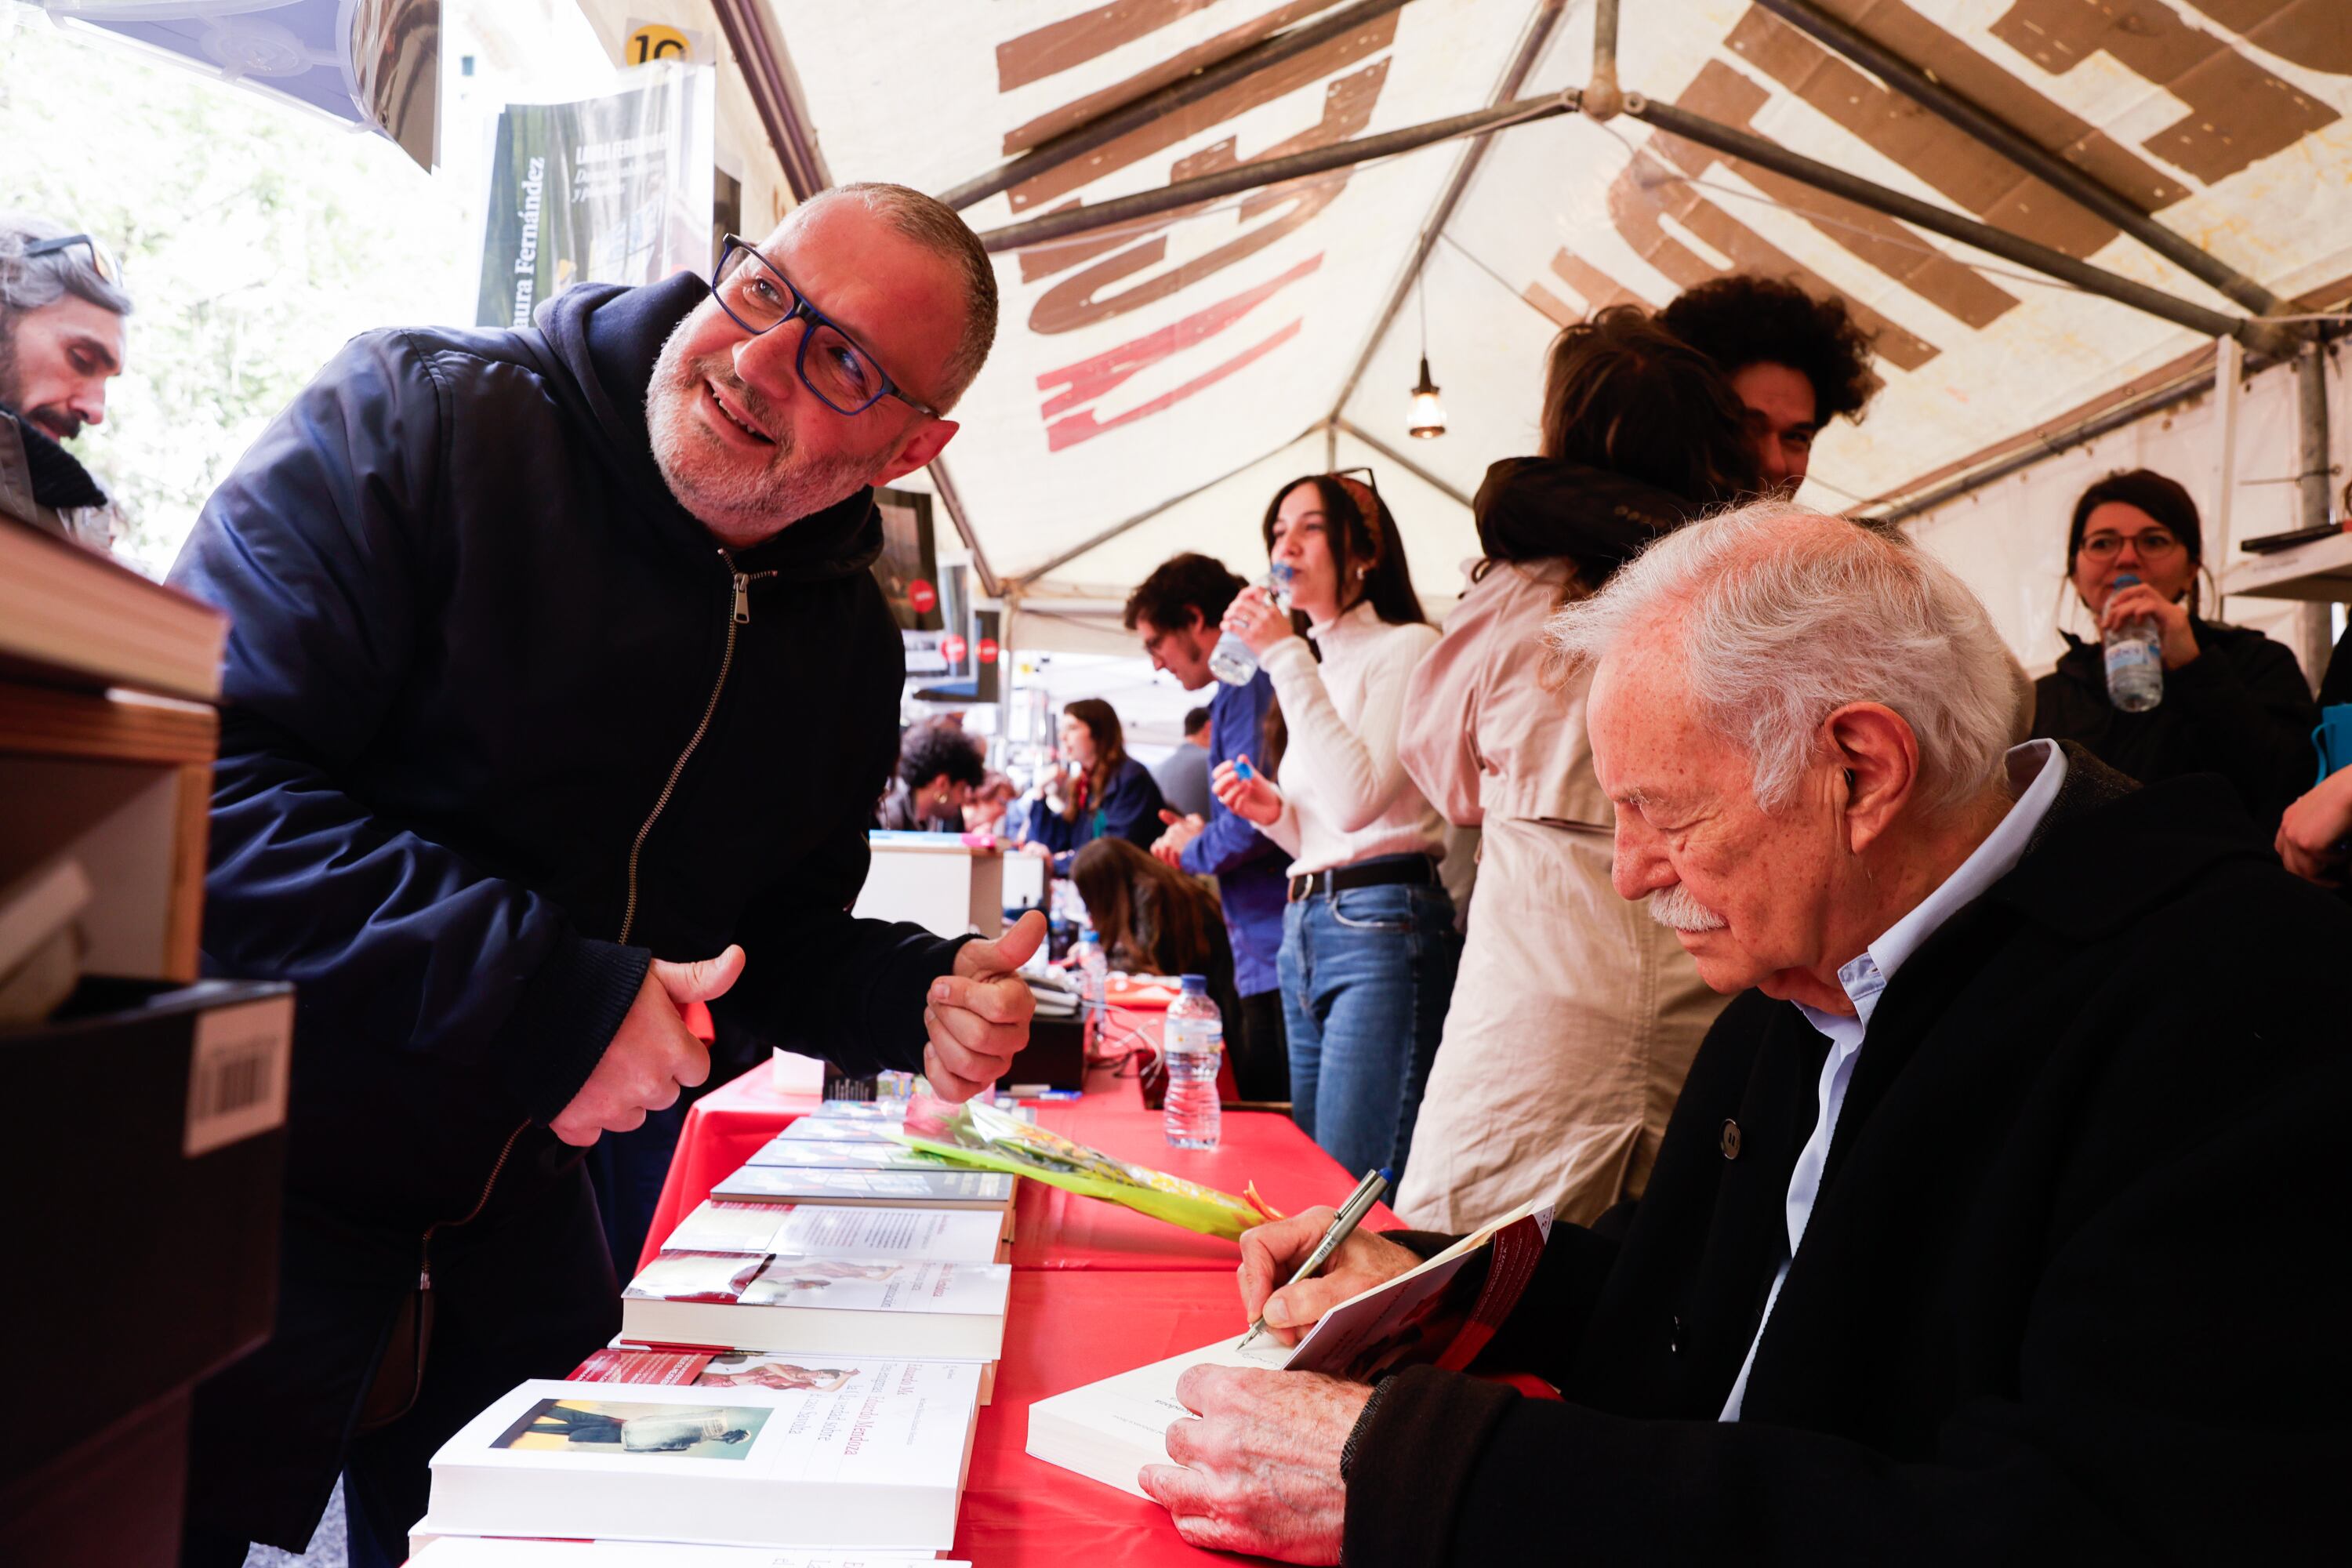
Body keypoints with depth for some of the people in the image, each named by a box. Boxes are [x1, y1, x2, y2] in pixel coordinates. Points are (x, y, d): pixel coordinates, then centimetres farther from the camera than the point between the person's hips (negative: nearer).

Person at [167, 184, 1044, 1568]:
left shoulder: (851, 643, 0)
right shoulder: (426, 418, -18)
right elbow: (195, 776, -26)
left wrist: (921, 998, -10)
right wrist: (541, 994, -30)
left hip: (510, 1198, 6)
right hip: (246, 1178, -5)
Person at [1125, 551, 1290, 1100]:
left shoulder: (1248, 688, -12)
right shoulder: (1243, 688, 19)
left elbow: (1253, 822, -21)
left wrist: (1194, 851, -2)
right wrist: (1200, 834, 11)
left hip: (1277, 953, -10)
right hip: (1260, 956, 10)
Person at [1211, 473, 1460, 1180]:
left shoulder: (1407, 648, -3)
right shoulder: (1315, 665, 19)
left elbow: (1356, 800, -19)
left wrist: (1286, 656, -15)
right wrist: (1273, 810, 4)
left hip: (1382, 922, -9)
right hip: (1304, 925, 9)